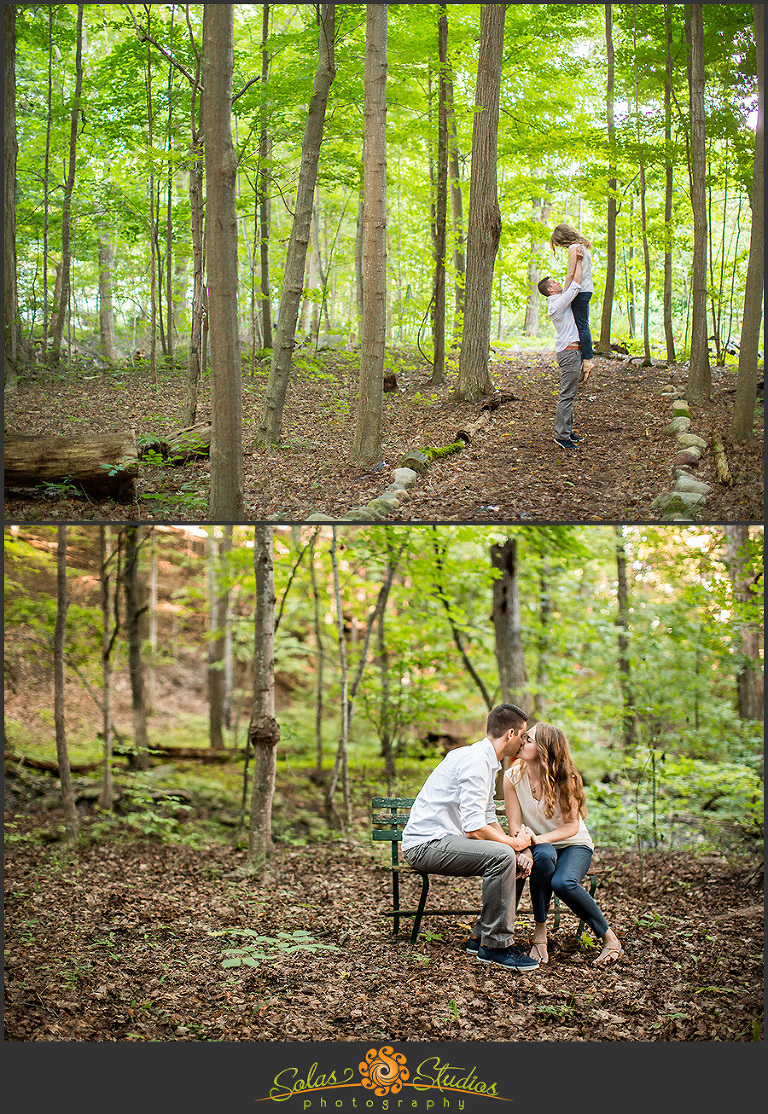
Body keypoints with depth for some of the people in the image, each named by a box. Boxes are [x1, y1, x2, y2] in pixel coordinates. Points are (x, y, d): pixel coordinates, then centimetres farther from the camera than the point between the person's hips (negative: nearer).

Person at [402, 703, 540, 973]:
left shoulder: (486, 761, 16)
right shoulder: (476, 761, -18)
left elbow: (489, 819, 17)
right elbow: (474, 829, -24)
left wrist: (516, 848, 1)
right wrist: (515, 844, -9)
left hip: (442, 841, 11)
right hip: (425, 844, -11)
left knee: (515, 860, 9)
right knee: (501, 856, -27)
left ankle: (481, 938, 11)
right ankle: (495, 945, -17)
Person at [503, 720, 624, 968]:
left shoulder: (565, 779, -16)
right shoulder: (513, 777, -10)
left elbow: (572, 826, -13)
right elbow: (514, 826, -11)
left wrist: (542, 838, -32)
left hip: (574, 845, -1)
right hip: (540, 845, 2)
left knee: (563, 882, -35)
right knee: (543, 855, -37)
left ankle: (609, 938, -12)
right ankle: (540, 933, -22)